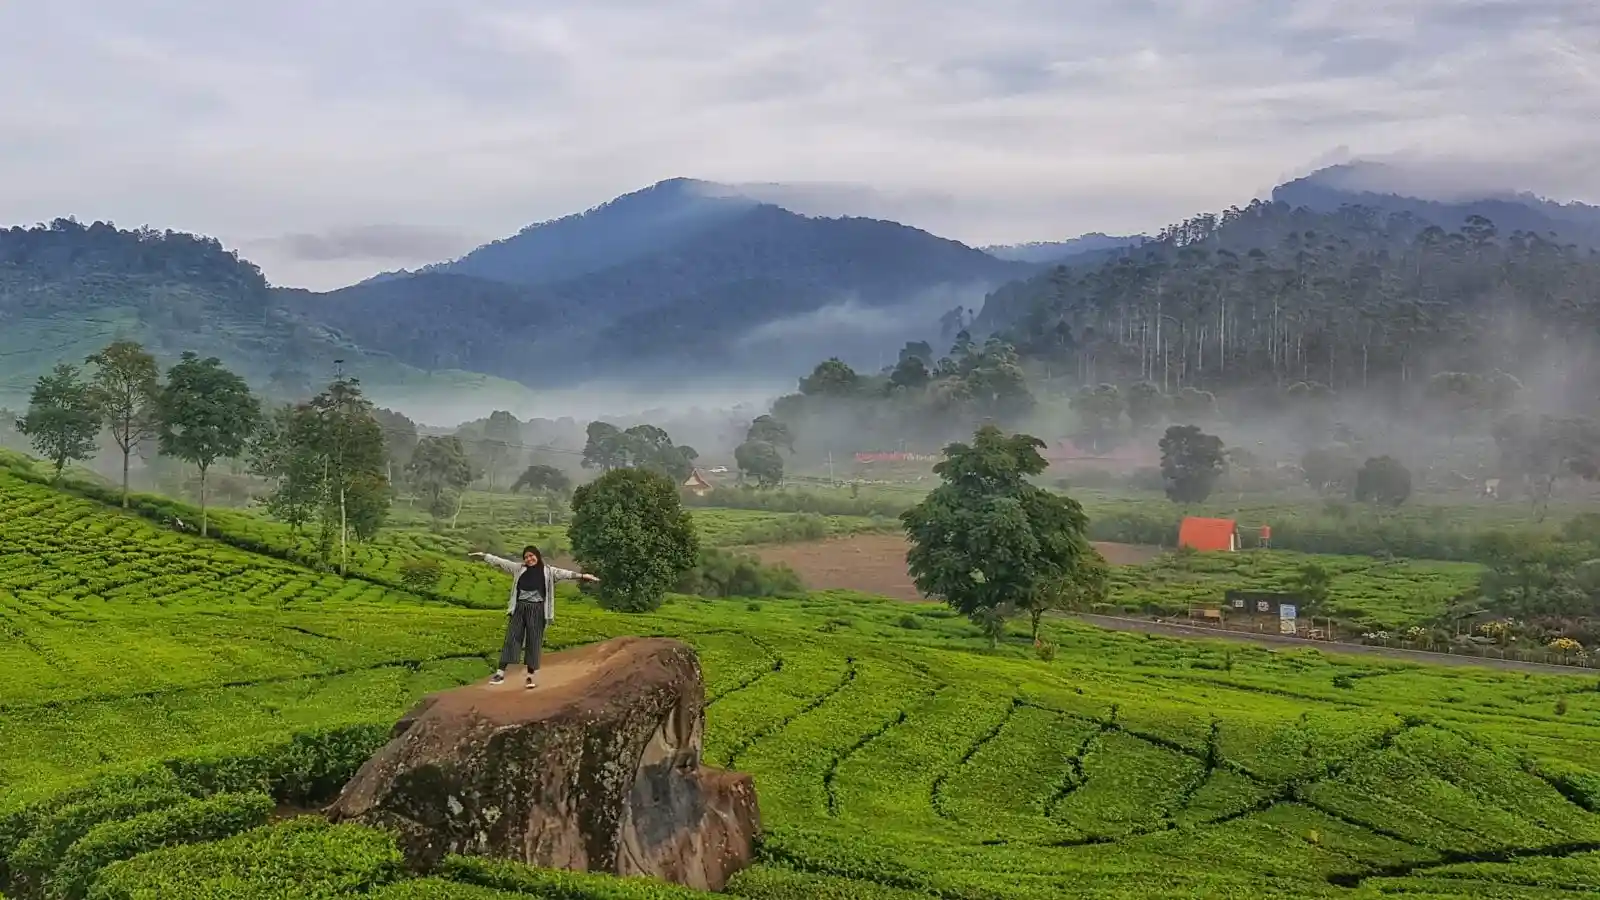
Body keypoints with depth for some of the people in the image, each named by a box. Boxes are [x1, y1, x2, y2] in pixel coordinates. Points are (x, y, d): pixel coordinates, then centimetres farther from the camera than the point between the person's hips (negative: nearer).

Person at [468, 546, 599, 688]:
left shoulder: (548, 571, 3)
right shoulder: (518, 568, 10)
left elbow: (564, 573, -7)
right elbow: (500, 562, 13)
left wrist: (581, 575, -20)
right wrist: (484, 556, 14)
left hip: (536, 610, -1)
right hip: (519, 608, 2)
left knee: (534, 642, 2)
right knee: (511, 638, -2)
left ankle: (530, 676, 8)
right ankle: (500, 673, -3)